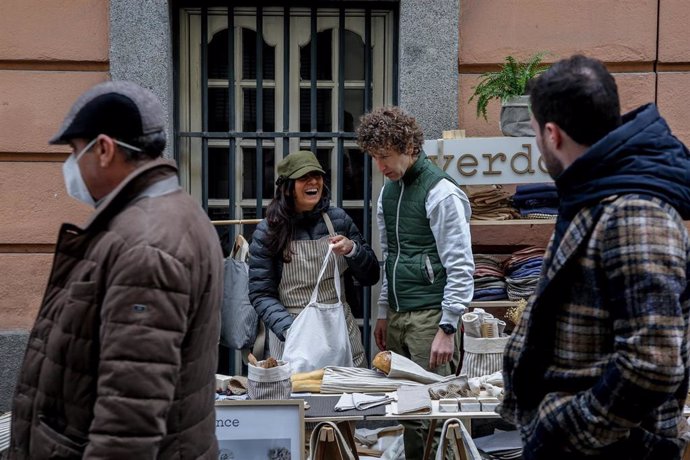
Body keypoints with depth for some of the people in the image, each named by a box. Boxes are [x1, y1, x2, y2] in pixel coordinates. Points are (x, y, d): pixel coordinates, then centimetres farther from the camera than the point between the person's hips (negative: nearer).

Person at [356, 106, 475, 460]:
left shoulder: (441, 192, -10)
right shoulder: (388, 191, 13)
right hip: (396, 316, 7)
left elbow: (461, 267, -13)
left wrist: (448, 329, -15)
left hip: (429, 317, -7)